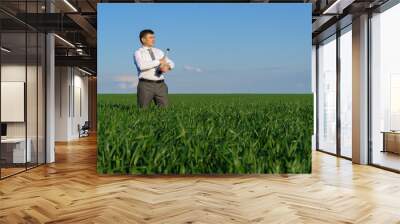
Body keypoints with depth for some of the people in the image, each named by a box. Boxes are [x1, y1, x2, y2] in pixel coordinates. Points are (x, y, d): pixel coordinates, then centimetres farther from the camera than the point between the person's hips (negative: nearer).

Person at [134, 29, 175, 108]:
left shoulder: (159, 51, 17)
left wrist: (167, 67, -12)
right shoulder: (138, 53, 0)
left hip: (160, 85, 4)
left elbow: (171, 63, 14)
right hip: (146, 85, -4)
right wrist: (159, 61, -15)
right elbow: (142, 66, -21)